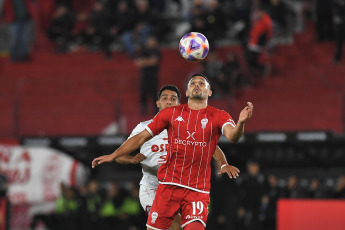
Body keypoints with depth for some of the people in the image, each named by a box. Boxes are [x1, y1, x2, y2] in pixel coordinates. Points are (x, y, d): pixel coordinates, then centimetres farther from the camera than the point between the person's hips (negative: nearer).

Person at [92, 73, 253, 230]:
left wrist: (240, 123, -38)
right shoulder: (171, 113, 10)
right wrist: (114, 155, 11)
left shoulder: (218, 116, 4)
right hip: (169, 185, 2)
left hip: (198, 189, -2)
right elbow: (143, 137, 14)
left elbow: (232, 136, -15)